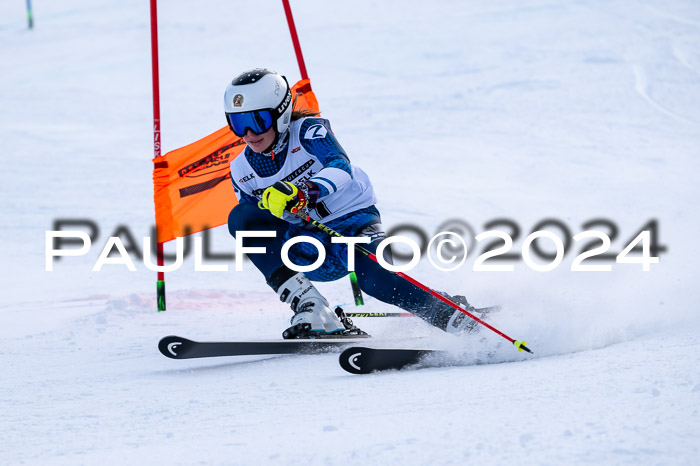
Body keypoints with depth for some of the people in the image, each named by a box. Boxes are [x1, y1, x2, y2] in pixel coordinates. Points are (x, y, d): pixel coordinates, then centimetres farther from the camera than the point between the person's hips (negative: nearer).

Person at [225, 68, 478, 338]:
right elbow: (259, 225, 12)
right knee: (240, 217, -20)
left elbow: (341, 167, -33)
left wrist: (304, 191, -51)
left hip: (353, 220, -4)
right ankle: (313, 312, -28)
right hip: (314, 253, 5)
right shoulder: (242, 171, 0)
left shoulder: (307, 130, -13)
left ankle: (452, 315, -10)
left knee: (374, 278, -37)